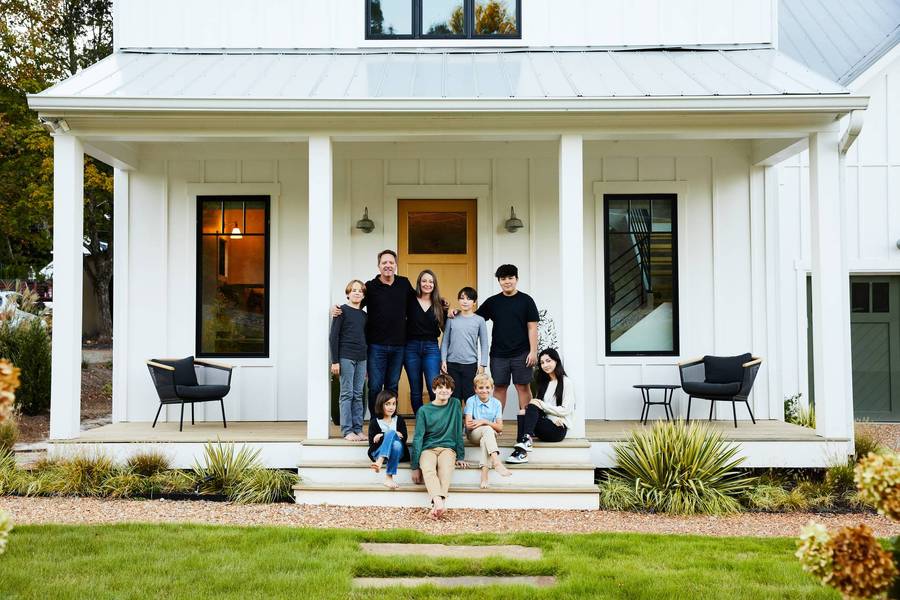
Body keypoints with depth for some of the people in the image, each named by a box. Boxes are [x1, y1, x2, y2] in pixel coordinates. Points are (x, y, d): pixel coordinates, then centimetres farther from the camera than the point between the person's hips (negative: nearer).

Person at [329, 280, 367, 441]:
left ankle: (358, 429, 11)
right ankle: (347, 430, 1)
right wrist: (334, 361, -11)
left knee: (358, 395, 7)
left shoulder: (364, 315, 15)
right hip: (345, 357, -5)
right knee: (347, 394, -2)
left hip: (361, 358, 5)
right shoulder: (342, 311, -2)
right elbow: (333, 337, -5)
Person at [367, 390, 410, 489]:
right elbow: (372, 443, 0)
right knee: (391, 432, -31)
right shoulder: (374, 422, 8)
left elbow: (404, 438, 1)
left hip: (397, 452, 1)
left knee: (396, 444, -38)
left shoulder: (399, 420, 15)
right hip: (379, 453, -1)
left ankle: (389, 477, -44)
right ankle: (380, 461, -50)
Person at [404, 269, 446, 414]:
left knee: (434, 389, -9)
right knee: (415, 390, 6)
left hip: (431, 348, 1)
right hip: (411, 347, 0)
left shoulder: (439, 304, 7)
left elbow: (445, 326, 13)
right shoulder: (410, 301, 1)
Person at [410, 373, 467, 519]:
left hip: (447, 448, 0)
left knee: (446, 469, -35)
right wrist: (415, 467, -4)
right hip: (428, 448, 0)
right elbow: (418, 438, 2)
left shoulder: (455, 404, 9)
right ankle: (438, 502, -54)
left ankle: (437, 506, -51)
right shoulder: (424, 410, 5)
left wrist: (461, 457, 7)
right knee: (428, 470, -35)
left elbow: (458, 432, 12)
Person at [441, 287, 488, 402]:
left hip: (470, 364, -1)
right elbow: (445, 341, 6)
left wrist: (482, 364, -2)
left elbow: (484, 344, 3)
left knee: (470, 397, 0)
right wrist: (443, 360, -1)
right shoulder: (452, 319, 4)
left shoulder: (479, 320, 2)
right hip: (452, 364, 1)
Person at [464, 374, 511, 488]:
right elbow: (469, 425, -10)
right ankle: (497, 462, -54)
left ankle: (484, 471, -46)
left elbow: (500, 428, -2)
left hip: (491, 434, 2)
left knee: (485, 440, -36)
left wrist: (485, 421, -16)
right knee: (487, 430, -36)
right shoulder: (471, 401, -2)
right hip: (473, 434, -2)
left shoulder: (496, 403, 4)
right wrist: (486, 424, -13)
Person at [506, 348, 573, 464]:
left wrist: (542, 405, -13)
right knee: (523, 415, -26)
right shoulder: (543, 383, 21)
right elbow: (539, 405, 11)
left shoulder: (565, 382, 1)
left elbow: (566, 410, -8)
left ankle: (526, 439, -46)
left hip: (558, 429, -5)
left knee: (532, 407, -28)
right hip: (545, 425, 5)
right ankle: (521, 451, -44)